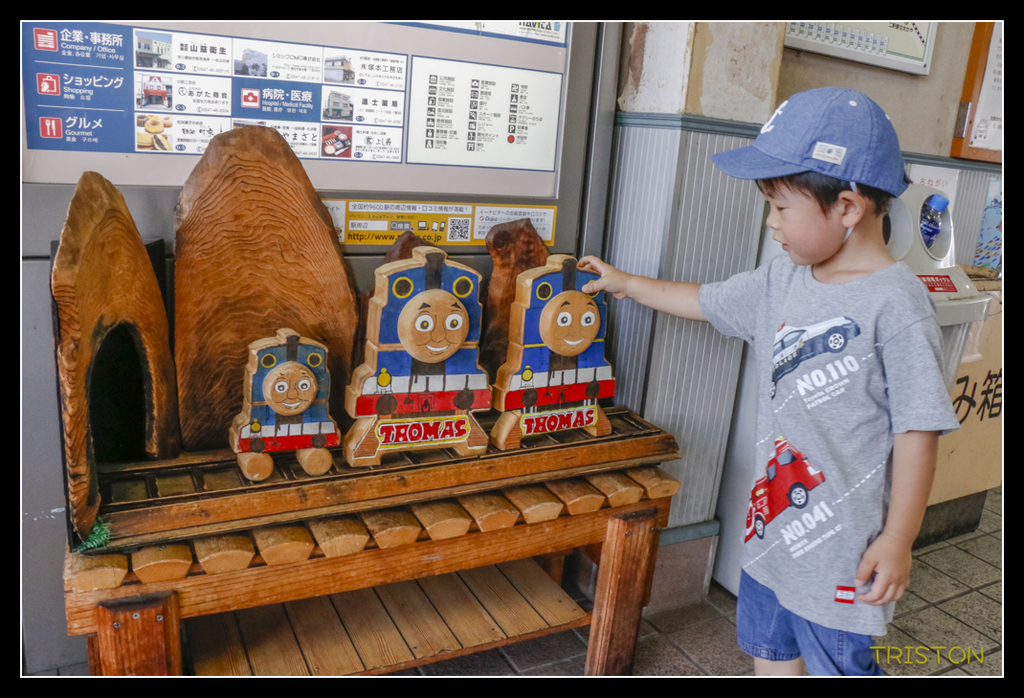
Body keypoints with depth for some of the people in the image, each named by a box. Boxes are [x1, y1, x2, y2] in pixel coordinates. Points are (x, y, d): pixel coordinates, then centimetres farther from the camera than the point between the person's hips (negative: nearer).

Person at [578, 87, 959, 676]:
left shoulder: (895, 303, -21)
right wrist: (626, 284, 26)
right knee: (769, 650, 23)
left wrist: (898, 541, -15)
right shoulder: (782, 281, 1)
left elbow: (918, 431, -19)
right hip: (773, 518, 7)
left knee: (839, 663, 12)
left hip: (843, 545, -7)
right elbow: (704, 300, 17)